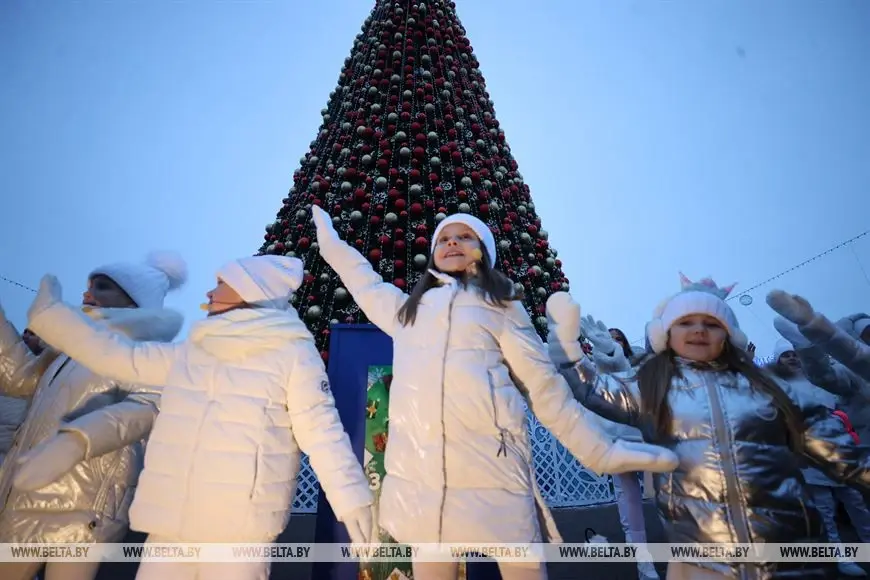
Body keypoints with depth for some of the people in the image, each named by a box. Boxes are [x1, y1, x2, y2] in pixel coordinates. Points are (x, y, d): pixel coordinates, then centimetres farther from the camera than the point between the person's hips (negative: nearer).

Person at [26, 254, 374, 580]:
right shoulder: (189, 353, 12)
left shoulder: (293, 353, -7)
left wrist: (351, 501, -13)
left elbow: (321, 431, -9)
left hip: (240, 527, -5)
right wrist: (49, 313, 23)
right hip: (172, 521, 6)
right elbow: (117, 356, 21)